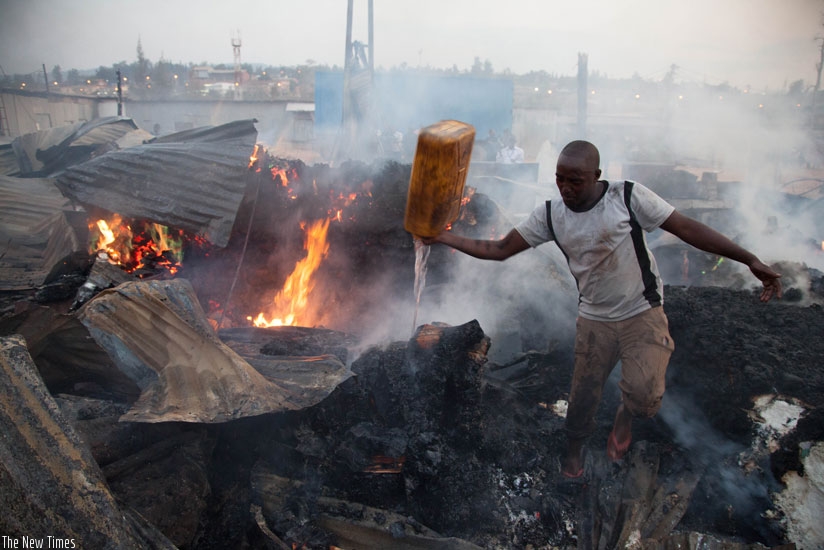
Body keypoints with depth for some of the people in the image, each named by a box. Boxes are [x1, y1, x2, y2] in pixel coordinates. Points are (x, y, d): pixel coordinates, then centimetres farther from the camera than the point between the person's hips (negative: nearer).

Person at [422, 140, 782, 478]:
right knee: (583, 397, 12)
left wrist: (750, 260, -17)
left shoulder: (628, 196, -14)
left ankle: (625, 416, 18)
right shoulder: (550, 215, -5)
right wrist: (444, 238, -12)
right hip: (594, 320, 3)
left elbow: (688, 229, -13)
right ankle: (573, 454, 41)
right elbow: (499, 250, -4)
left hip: (642, 314, -2)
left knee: (644, 394, -20)